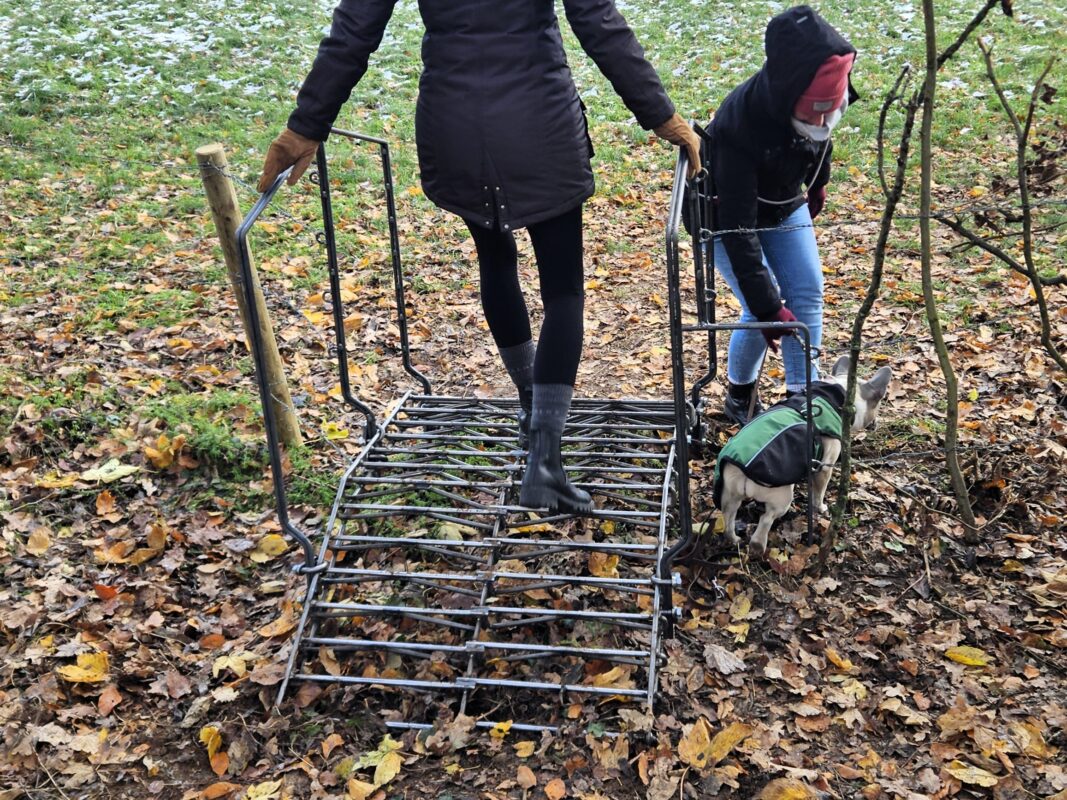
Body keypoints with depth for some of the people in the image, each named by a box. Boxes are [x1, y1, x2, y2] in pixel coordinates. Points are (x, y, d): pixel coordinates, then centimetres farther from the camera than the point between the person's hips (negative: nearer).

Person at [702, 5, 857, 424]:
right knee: (763, 308, -12)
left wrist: (817, 183, 20)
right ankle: (740, 397, 14)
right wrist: (766, 306, -37)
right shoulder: (738, 125, -41)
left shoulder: (823, 96, -24)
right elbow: (738, 225, -38)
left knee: (808, 294, -5)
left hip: (784, 206, 6)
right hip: (727, 214, -6)